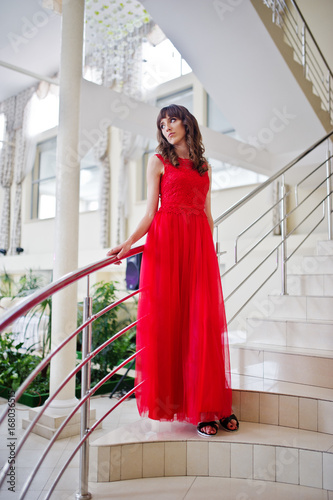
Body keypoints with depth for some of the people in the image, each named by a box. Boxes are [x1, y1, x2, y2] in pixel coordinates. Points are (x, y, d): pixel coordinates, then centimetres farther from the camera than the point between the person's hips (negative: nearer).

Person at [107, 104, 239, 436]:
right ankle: (184, 403, 3)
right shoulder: (158, 162, 10)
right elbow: (151, 212, 3)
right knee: (167, 319, -6)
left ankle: (208, 403, 7)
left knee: (204, 322, -1)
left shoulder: (204, 166, 20)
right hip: (166, 242, -3)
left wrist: (211, 249, 12)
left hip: (199, 244, 3)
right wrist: (129, 242, -11)